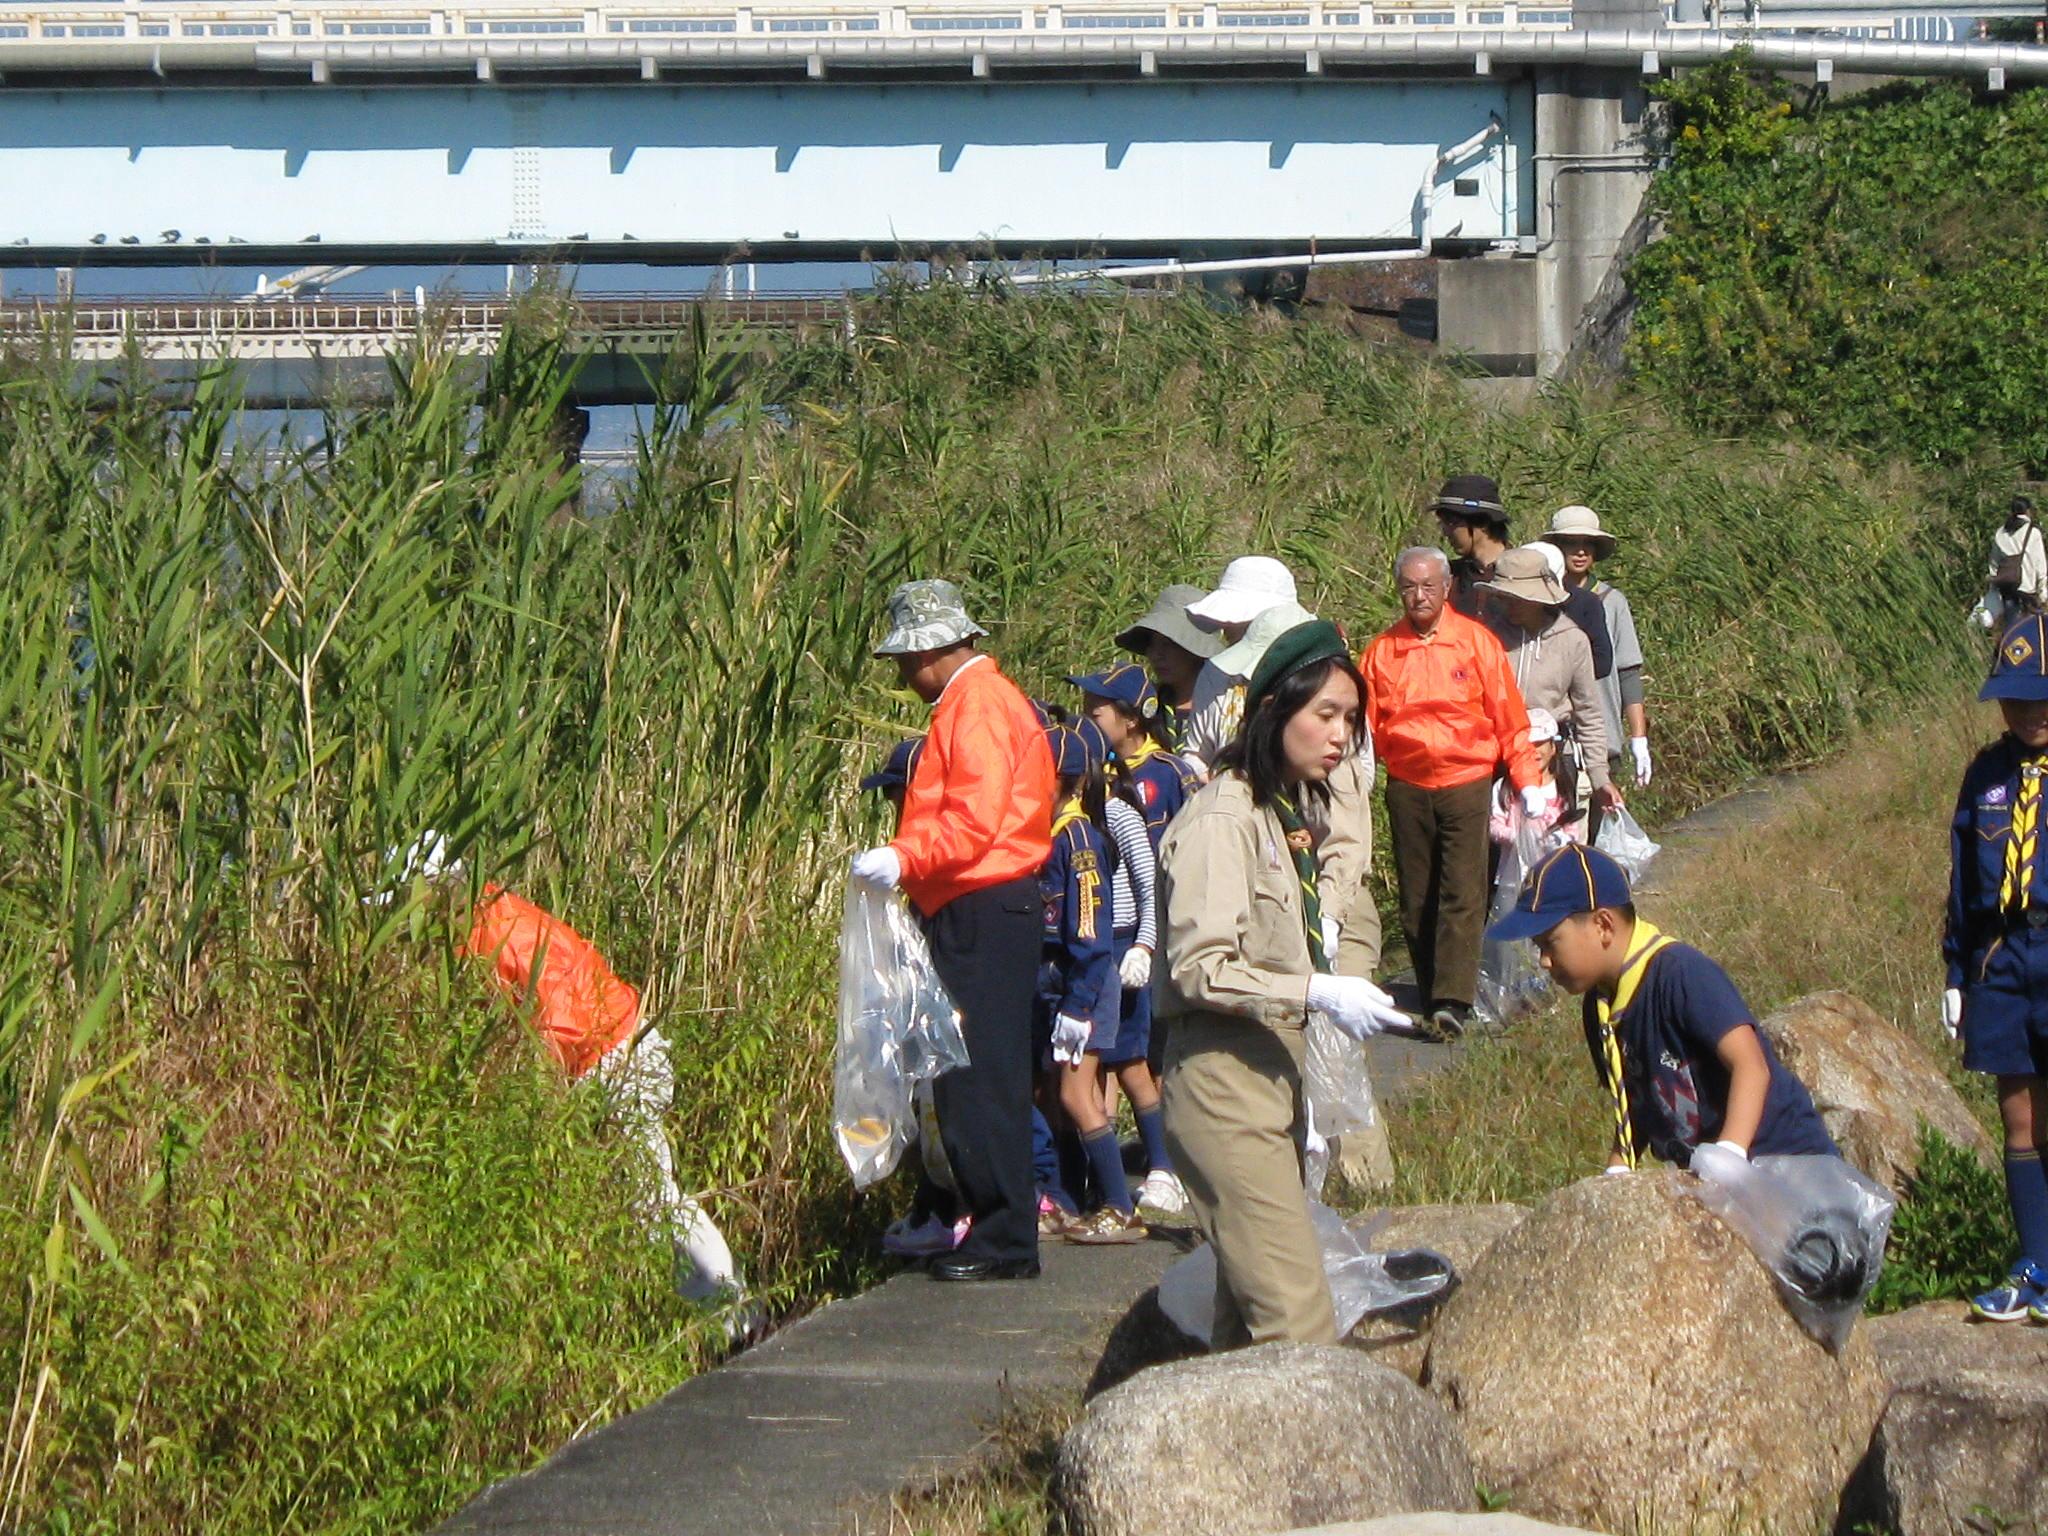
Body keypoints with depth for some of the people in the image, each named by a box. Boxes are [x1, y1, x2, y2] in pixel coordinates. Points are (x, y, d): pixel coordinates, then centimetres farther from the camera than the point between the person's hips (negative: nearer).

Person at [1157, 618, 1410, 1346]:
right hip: (1224, 1084, -10)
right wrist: (1318, 993, -24)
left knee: (1248, 1313, 10)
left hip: (1274, 1075, 10)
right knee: (1295, 1315, -15)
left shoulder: (1290, 809, 15)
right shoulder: (1223, 818, -14)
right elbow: (1199, 969, -20)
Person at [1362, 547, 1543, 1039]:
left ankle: (1454, 1000, -16)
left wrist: (1527, 782, -1)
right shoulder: (1382, 651, 5)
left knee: (1462, 893, -10)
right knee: (1416, 899, 7)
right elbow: (1366, 724, 9)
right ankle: (1430, 994, 16)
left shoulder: (1475, 641, -1)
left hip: (1466, 782, -3)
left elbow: (1509, 718, 2)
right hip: (1407, 788, 3)